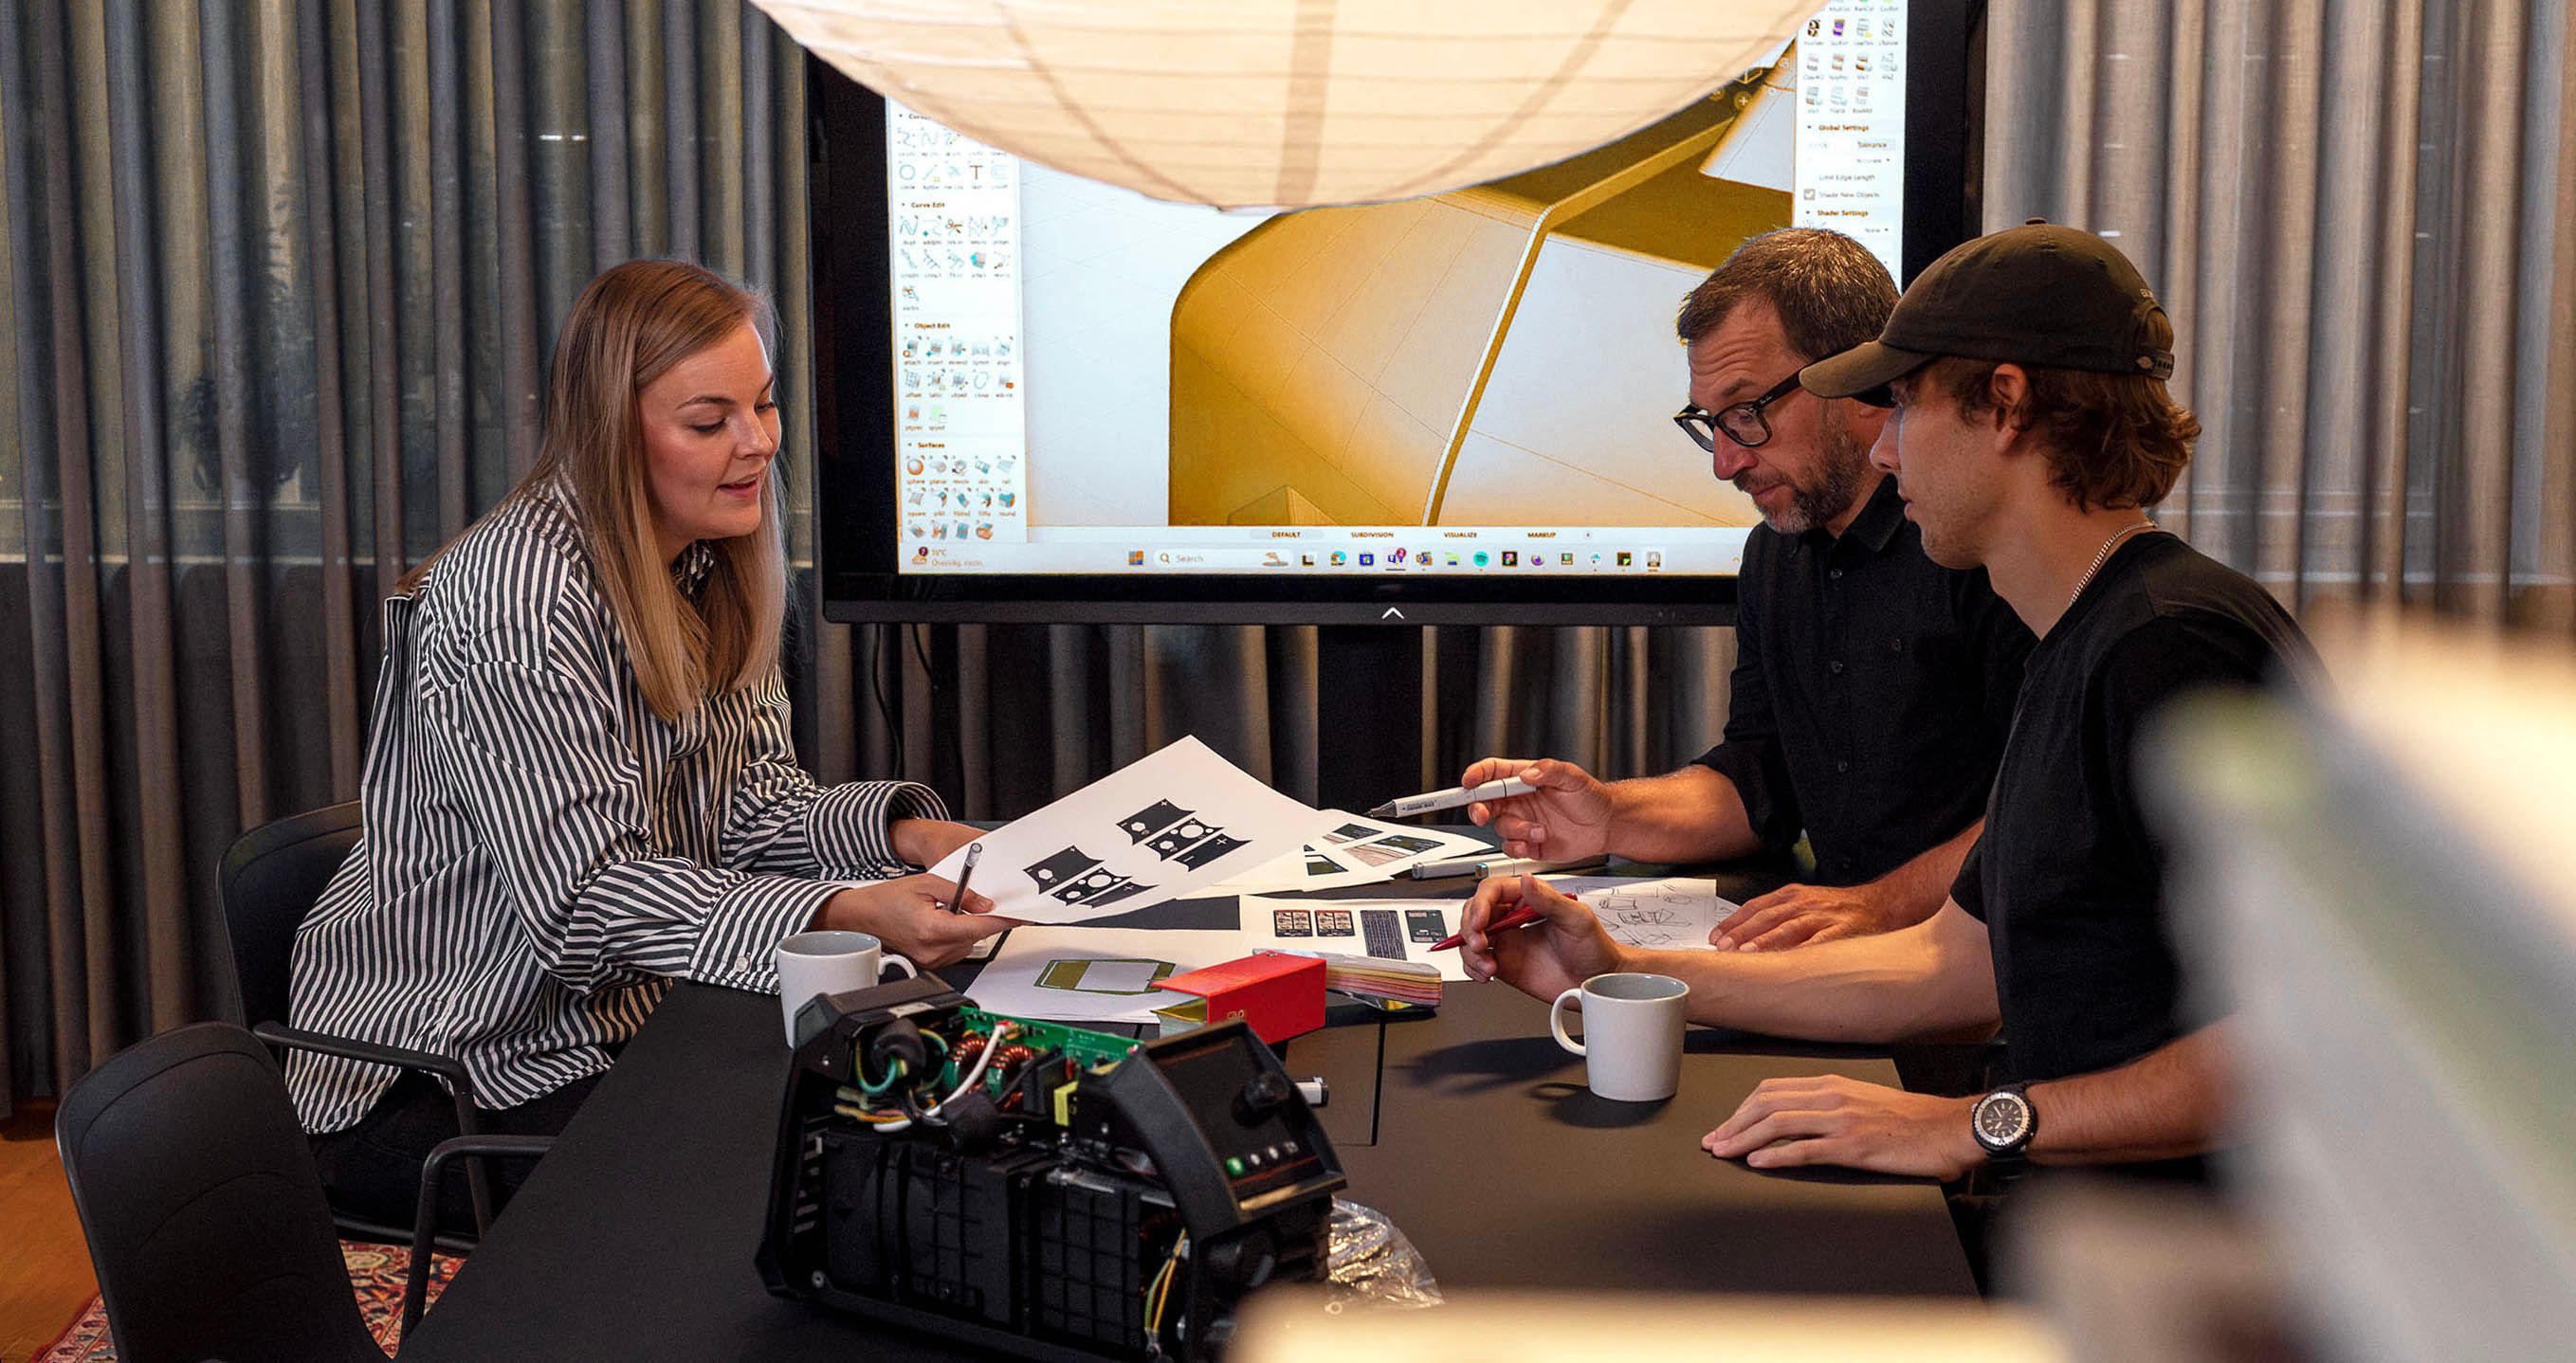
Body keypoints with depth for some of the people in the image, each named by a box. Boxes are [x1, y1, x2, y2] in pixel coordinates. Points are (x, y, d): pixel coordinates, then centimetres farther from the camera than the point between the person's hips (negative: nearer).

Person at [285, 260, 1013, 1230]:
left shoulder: (705, 568, 6)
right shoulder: (518, 597, -23)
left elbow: (751, 803, 5)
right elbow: (579, 897, -29)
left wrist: (904, 834, -15)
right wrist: (845, 914, -40)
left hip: (610, 1022, 8)